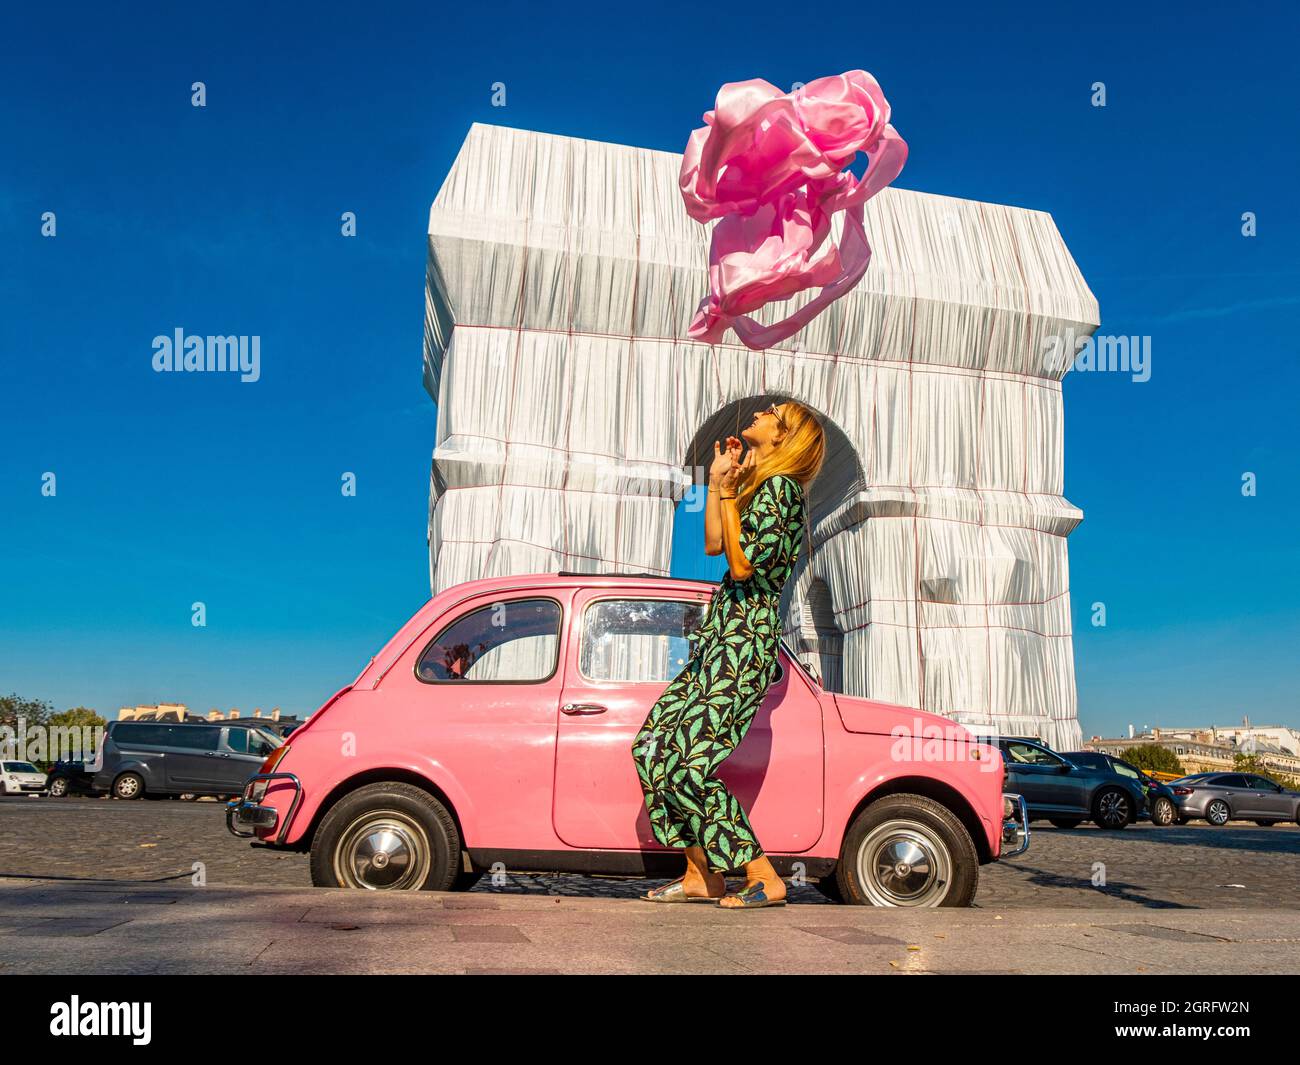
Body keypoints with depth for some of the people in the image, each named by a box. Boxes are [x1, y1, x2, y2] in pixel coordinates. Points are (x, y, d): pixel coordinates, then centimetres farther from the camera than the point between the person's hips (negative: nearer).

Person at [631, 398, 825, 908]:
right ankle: (700, 875, 13)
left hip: (744, 640, -10)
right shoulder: (759, 487, 18)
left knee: (689, 761, -14)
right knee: (653, 746, 7)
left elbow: (743, 566, -17)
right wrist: (717, 482, 19)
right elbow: (714, 545, 18)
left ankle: (765, 880, -4)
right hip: (721, 636, 10)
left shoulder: (780, 487, -11)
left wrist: (727, 494, -13)